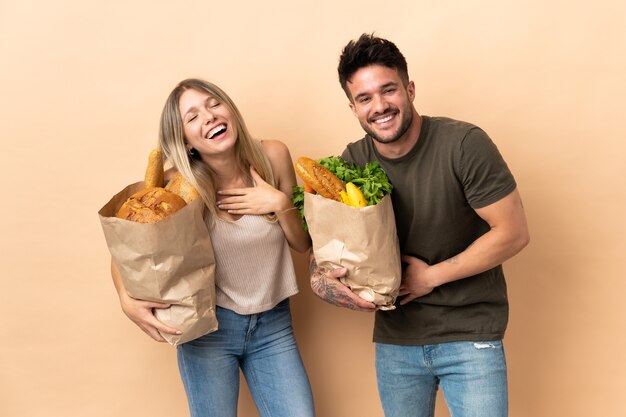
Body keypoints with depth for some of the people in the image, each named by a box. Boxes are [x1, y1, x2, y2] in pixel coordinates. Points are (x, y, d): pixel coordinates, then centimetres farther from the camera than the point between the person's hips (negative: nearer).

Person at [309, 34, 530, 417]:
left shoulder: (464, 144, -16)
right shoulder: (352, 163, -3)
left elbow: (513, 233, -15)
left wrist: (431, 276, -14)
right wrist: (322, 278, -17)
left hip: (470, 335, -4)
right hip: (395, 338, 4)